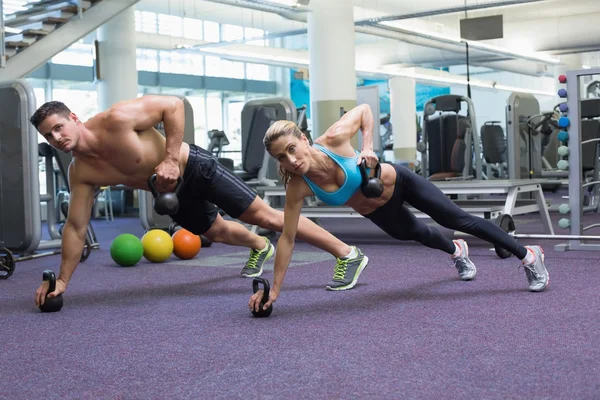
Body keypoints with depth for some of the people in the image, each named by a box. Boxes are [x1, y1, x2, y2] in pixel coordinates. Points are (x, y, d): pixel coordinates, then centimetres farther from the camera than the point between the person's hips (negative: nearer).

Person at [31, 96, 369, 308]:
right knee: (217, 232, 26)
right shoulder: (81, 172, -12)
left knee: (264, 216, -6)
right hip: (171, 193, 7)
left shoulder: (116, 120, -30)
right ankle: (260, 247, 62)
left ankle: (348, 254, 1)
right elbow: (76, 227, -4)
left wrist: (170, 158, -27)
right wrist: (62, 280, -5)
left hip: (194, 167, -6)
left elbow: (173, 104, -23)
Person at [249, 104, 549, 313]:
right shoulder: (298, 187, -31)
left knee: (461, 221, 1)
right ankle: (456, 251, 66)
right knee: (418, 234, 30)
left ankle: (529, 256, 18)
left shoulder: (333, 139, -36)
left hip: (398, 183, -4)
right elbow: (287, 238, -24)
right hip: (377, 211, 4)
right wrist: (274, 288, -26)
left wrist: (367, 147, -30)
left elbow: (364, 110, -16)